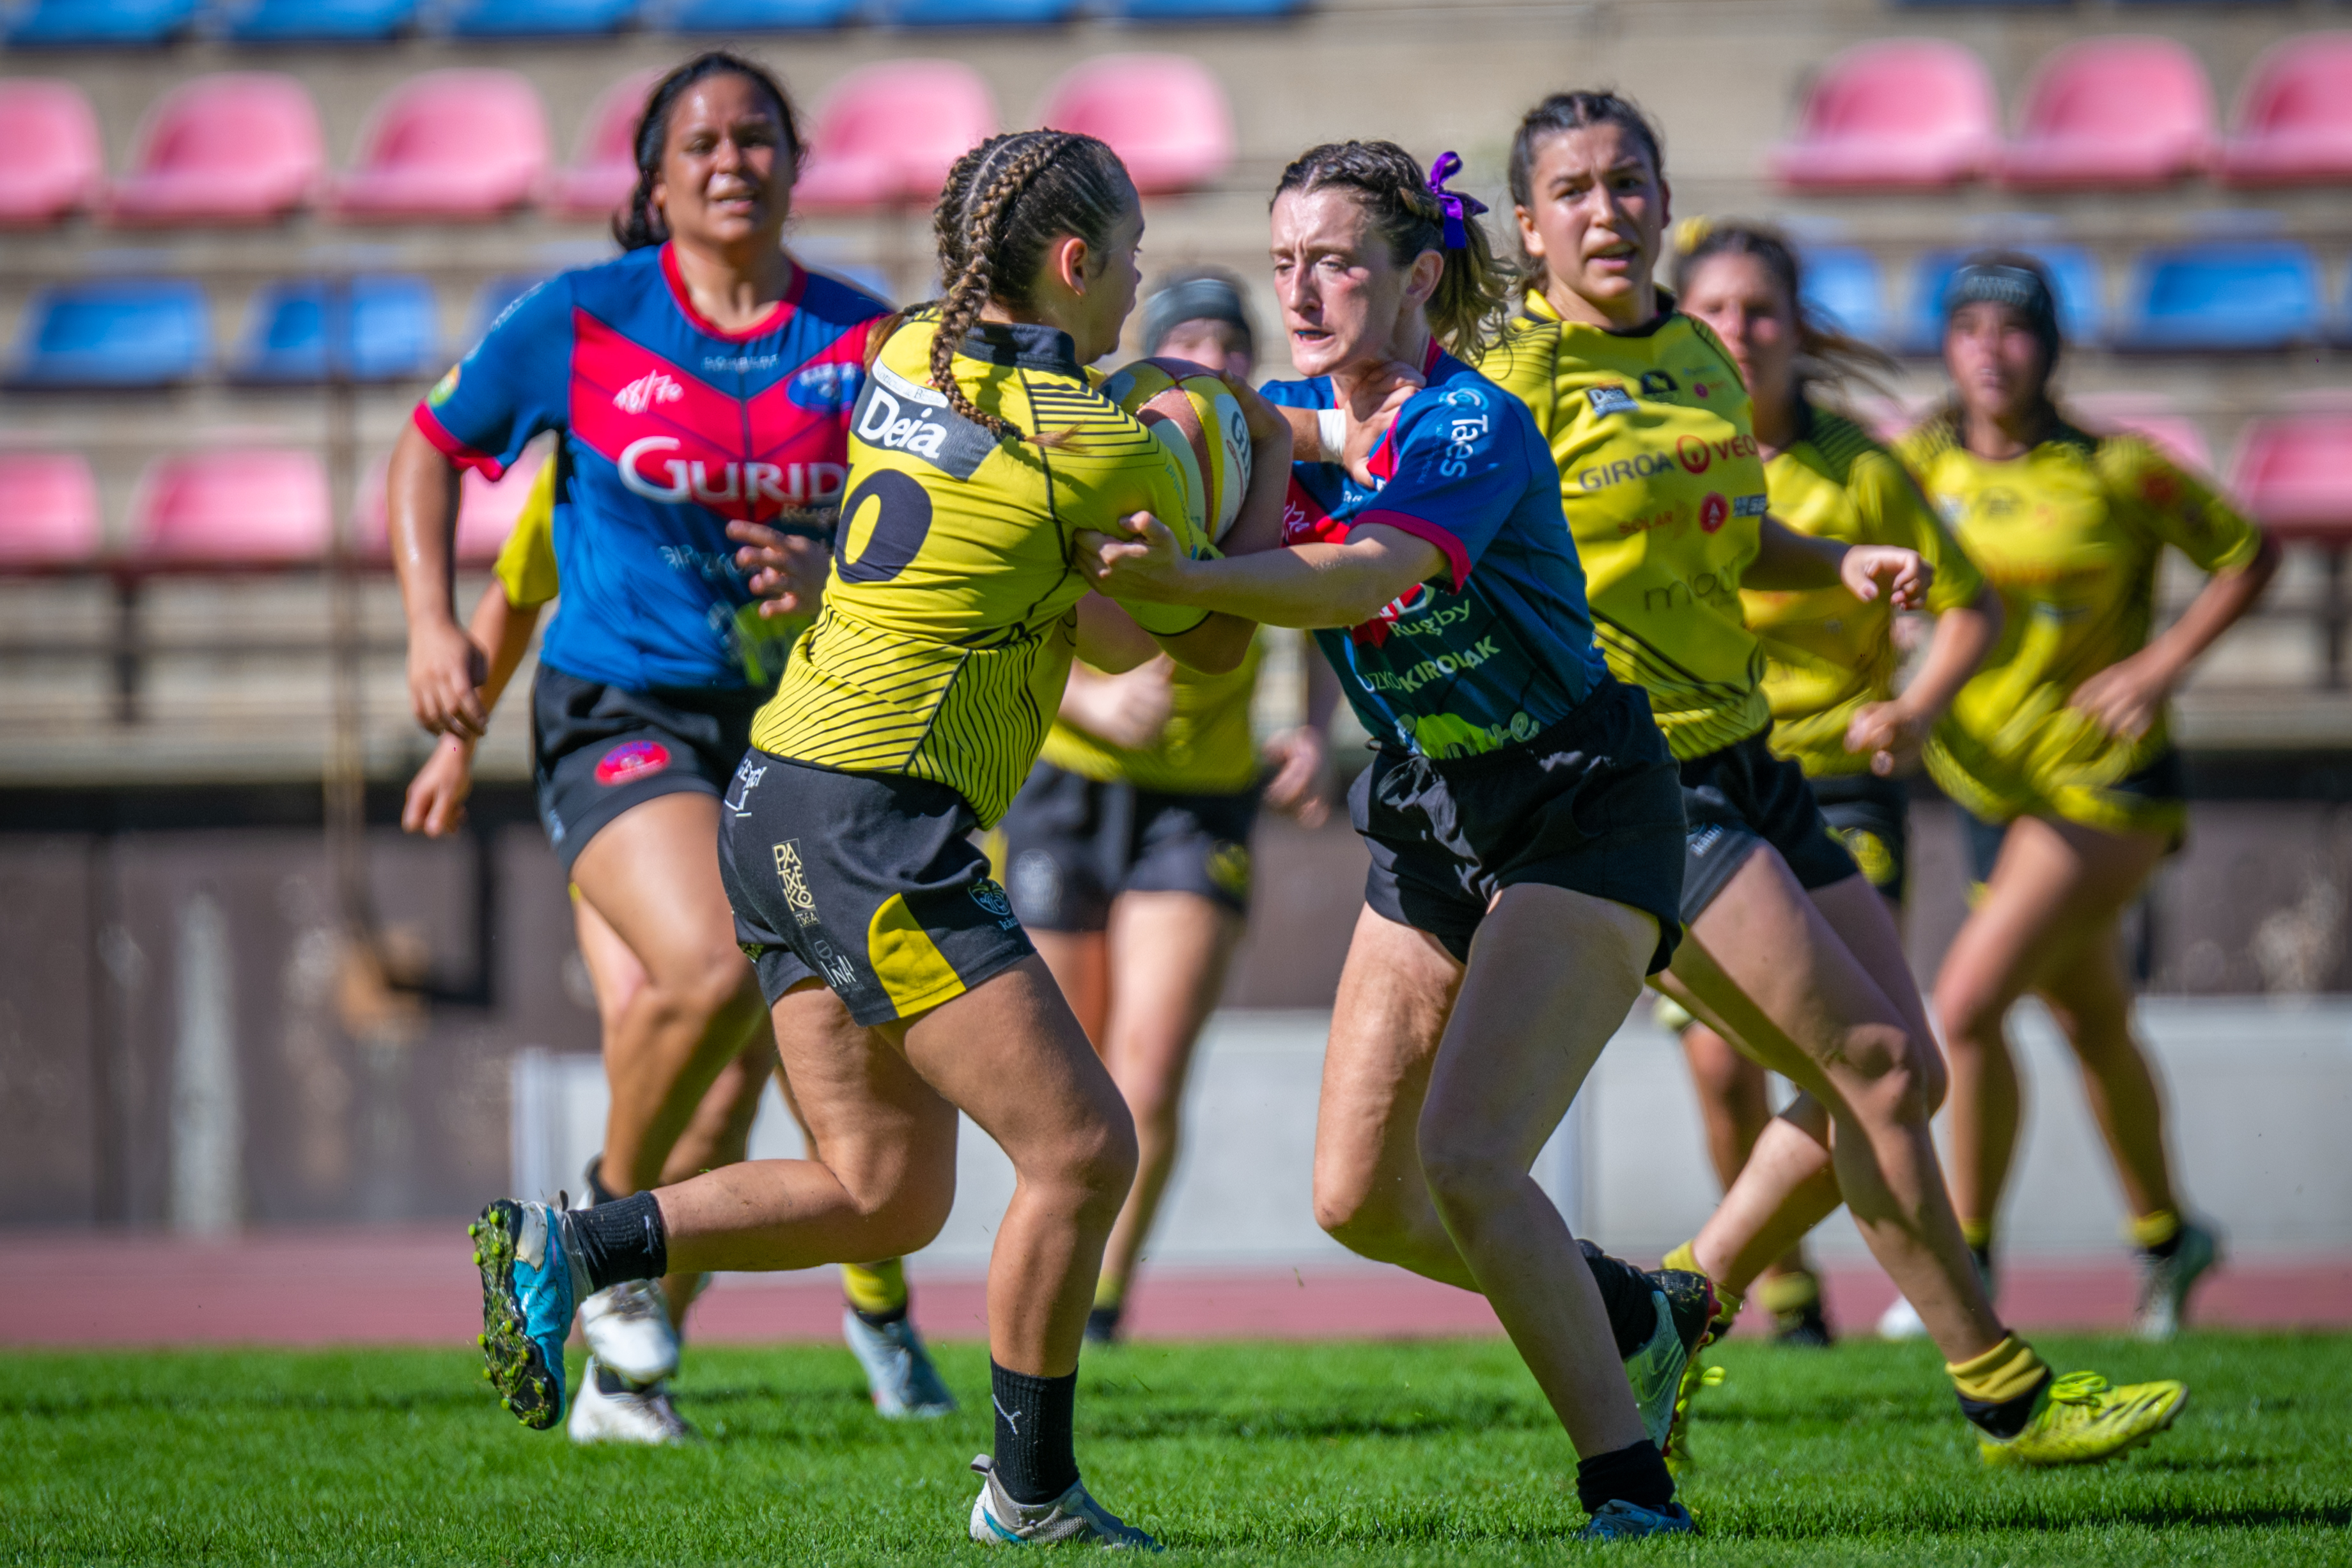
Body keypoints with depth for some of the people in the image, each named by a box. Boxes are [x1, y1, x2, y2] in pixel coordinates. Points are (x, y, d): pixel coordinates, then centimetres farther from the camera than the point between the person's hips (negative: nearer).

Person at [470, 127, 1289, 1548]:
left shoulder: (904, 357, 9)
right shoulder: (1104, 447, -12)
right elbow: (1215, 643, 4)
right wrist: (1270, 469, 19)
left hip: (784, 795, 9)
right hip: (877, 828, -9)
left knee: (885, 1195, 12)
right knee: (1084, 1146, -7)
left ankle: (564, 1250, 7)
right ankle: (1031, 1493, 1)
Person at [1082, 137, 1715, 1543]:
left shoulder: (1476, 431, -23)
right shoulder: (1301, 423, 3)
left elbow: (1366, 575, -41)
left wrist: (1188, 578, -56)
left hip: (1584, 807, -8)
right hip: (1430, 816, 8)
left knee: (1466, 1157, -22)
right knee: (1359, 1200, 8)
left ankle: (1631, 1481, -11)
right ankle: (1637, 1317, 31)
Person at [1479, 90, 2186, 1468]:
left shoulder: (1701, 359, 11)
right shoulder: (1516, 381, -12)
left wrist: (1846, 566, 10)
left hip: (1743, 759, 9)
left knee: (1901, 1076, 7)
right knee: (1877, 1067, -11)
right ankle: (2005, 1398, -2)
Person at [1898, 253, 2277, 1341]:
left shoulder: (2114, 472, -12)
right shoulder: (1923, 464, -1)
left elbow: (2249, 556, -2)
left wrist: (2162, 666, -11)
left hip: (2103, 781, -5)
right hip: (1992, 789, 5)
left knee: (1965, 1004, -18)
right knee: (2090, 1023, 18)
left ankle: (1967, 1254, -6)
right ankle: (2163, 1231, 38)